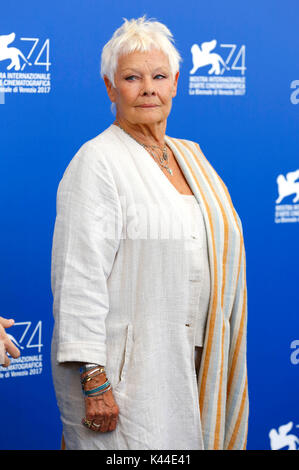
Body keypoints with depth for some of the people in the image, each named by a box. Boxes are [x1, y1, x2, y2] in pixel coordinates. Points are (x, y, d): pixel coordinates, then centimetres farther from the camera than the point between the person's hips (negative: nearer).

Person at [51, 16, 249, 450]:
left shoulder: (191, 156, 13)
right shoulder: (98, 161, -10)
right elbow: (79, 278, -16)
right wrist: (94, 380, -21)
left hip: (193, 362, 7)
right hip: (126, 369, -7)